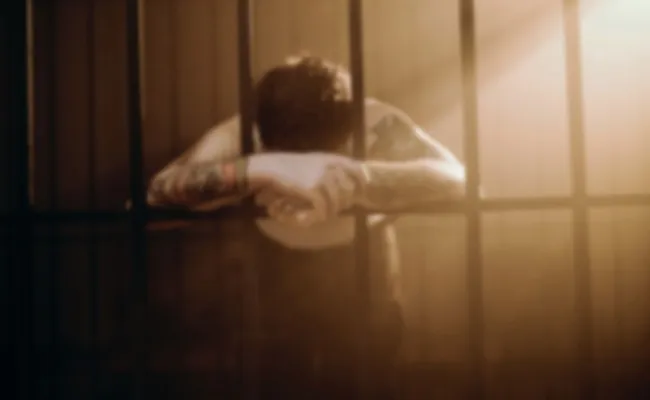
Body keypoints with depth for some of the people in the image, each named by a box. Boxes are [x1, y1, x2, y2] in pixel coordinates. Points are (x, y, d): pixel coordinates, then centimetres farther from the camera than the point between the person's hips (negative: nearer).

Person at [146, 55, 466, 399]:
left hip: (363, 274, 0)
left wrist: (358, 176, -59)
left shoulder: (378, 125, -29)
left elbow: (455, 178, -44)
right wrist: (260, 169, -60)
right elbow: (157, 190, -44)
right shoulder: (241, 136, -29)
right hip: (282, 277, 0)